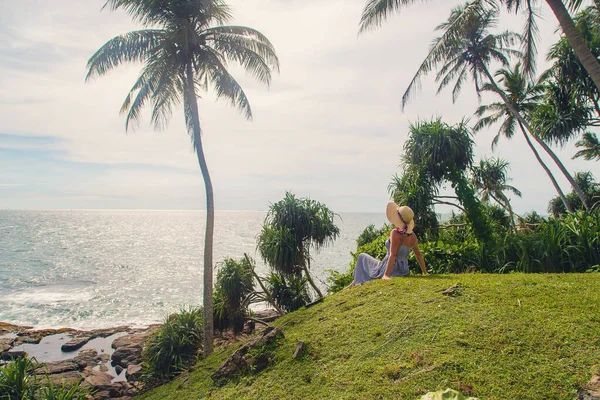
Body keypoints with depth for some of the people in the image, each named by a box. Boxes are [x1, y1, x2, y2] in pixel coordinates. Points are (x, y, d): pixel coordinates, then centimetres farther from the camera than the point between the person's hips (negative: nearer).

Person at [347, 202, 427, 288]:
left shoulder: (395, 233, -23)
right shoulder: (413, 236, -2)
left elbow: (393, 255, -29)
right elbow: (419, 255, 7)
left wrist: (386, 275, -32)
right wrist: (425, 273, 16)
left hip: (390, 270, -7)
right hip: (403, 271, 7)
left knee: (362, 257, 15)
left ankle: (357, 283, 24)